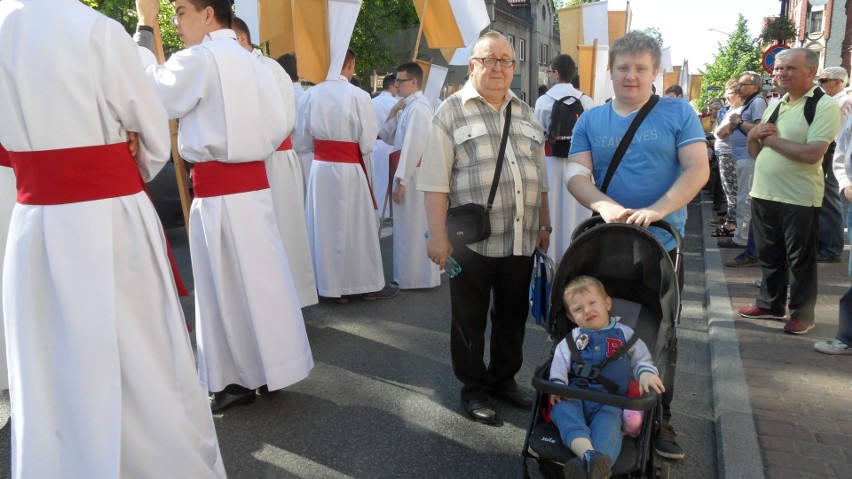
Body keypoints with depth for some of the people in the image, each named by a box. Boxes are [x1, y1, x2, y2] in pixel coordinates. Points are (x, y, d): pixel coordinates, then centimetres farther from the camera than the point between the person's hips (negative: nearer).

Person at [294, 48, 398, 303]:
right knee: (357, 228, 9)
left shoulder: (311, 94, -2)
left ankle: (333, 284, 22)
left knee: (326, 227, 12)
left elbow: (302, 140, 3)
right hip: (350, 171, -4)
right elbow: (368, 143, -10)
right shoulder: (358, 95, -13)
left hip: (320, 168, 4)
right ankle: (367, 284, 21)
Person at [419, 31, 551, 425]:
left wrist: (544, 225, 16)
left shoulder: (526, 114, 14)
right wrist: (438, 235, -14)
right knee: (470, 319, 9)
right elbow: (435, 180, -9)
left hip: (521, 239, 5)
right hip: (471, 240, -5)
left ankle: (504, 380, 34)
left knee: (513, 316, 16)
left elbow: (539, 177, 18)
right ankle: (473, 388, 26)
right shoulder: (451, 112, -3)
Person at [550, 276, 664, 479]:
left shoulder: (624, 333, 19)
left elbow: (641, 359, 16)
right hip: (575, 395, 1)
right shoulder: (572, 339, 20)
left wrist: (646, 373, -9)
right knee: (562, 409, -34)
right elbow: (559, 362, 6)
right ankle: (588, 454, -57)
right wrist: (557, 384, -14)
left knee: (608, 420, -35)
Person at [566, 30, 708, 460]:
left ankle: (659, 419, 26)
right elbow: (575, 174, -5)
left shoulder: (678, 113, 0)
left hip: (661, 244, -1)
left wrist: (657, 210, -25)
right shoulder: (590, 121, 6)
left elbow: (698, 169, -9)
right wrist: (605, 206, -24)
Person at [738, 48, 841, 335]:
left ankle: (802, 314, 18)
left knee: (800, 259, 6)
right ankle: (770, 304, 30)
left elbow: (812, 154, -23)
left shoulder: (824, 106, -9)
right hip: (763, 193, 7)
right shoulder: (775, 105, 12)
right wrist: (753, 136, -6)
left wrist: (772, 138, -12)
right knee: (769, 255, 16)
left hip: (798, 199, -6)